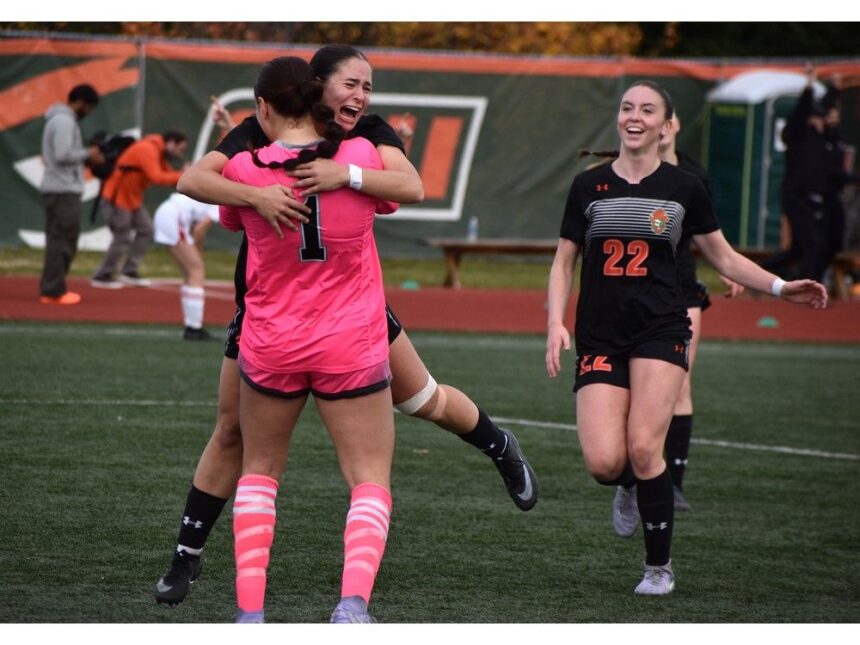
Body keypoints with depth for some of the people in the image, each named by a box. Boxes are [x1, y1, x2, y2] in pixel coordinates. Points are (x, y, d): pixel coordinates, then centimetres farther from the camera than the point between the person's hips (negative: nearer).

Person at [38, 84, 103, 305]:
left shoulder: (59, 119, 18)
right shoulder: (65, 121, -14)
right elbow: (63, 155, -22)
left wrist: (86, 155, 9)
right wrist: (87, 154, -9)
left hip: (58, 189, 10)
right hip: (63, 190, -10)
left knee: (59, 239, 13)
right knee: (62, 239, -8)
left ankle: (51, 288, 15)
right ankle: (54, 290, -8)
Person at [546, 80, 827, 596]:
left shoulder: (684, 188, 6)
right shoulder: (588, 186, 8)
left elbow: (723, 257, 15)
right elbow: (564, 262, 13)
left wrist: (781, 287, 4)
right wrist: (556, 324, -1)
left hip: (660, 330, -1)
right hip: (600, 337, 1)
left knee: (643, 448, -18)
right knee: (604, 462, -14)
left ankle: (660, 566, 2)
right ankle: (631, 487, 26)